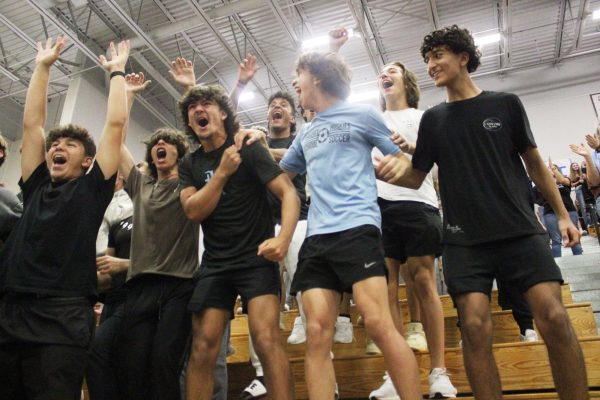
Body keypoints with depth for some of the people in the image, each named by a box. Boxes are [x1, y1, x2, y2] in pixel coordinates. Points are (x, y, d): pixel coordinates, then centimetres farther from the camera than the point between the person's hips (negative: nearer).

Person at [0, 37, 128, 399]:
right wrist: (43, 67, 28)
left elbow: (116, 123, 8)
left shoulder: (92, 189, 9)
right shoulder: (36, 187, 20)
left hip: (63, 316, -4)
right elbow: (32, 123, 23)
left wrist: (117, 71, 18)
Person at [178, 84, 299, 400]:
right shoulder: (189, 165, 10)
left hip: (256, 259, -4)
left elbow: (288, 193, -11)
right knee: (203, 347, -1)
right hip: (215, 264, 4)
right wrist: (222, 172, -16)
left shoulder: (249, 150, -3)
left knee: (266, 340, -18)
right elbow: (193, 211, -4)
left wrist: (283, 239, -28)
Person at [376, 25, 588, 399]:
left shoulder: (506, 104, 7)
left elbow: (534, 161, 13)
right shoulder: (433, 119, 10)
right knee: (475, 327, -8)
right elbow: (416, 177, 11)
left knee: (555, 318, -10)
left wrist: (562, 214, 11)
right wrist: (395, 169, -12)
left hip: (521, 231, 0)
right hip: (465, 240, 1)